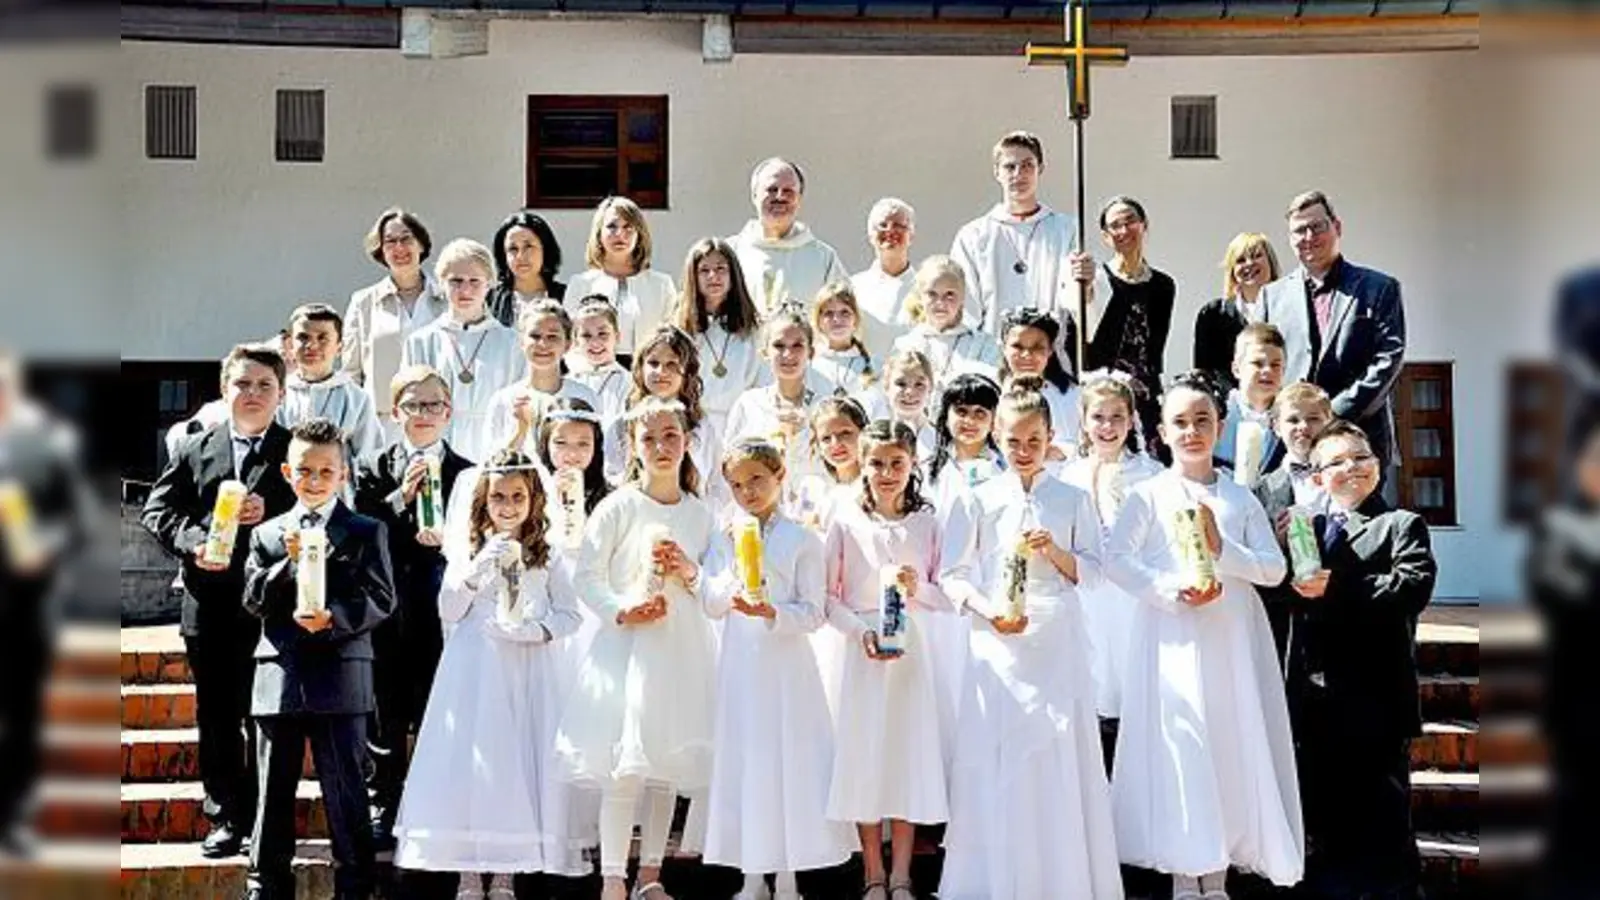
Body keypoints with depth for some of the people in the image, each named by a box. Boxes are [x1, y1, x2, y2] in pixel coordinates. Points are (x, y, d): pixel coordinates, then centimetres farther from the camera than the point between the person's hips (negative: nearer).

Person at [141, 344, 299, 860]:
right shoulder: (197, 450, 10)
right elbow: (157, 509, 7)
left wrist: (270, 513, -18)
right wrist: (192, 541, -10)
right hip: (210, 608, 2)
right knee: (216, 716, 8)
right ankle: (227, 817, 18)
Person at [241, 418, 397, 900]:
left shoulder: (367, 531, 5)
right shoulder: (267, 534, 13)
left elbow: (380, 599, -3)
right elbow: (253, 600, 4)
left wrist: (333, 618, -19)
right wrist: (290, 562, -11)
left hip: (340, 680, -3)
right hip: (279, 678, 3)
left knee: (346, 794, 2)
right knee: (273, 795, 9)